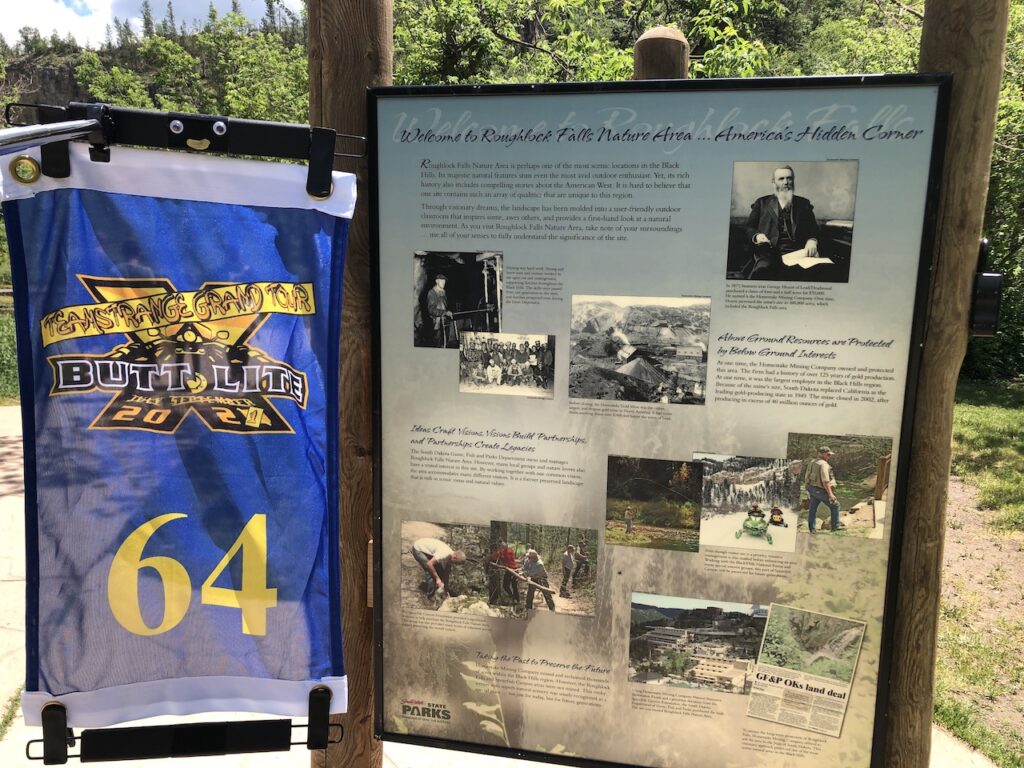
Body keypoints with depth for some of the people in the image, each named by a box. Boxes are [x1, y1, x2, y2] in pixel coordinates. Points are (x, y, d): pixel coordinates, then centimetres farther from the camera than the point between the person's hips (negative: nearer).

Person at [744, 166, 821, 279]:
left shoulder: (803, 203, 24)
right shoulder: (762, 203, 20)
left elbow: (813, 228, 18)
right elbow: (749, 227, 16)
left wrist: (812, 241, -6)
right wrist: (756, 236, -7)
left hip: (798, 251, 1)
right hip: (769, 250, -1)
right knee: (762, 269, -38)